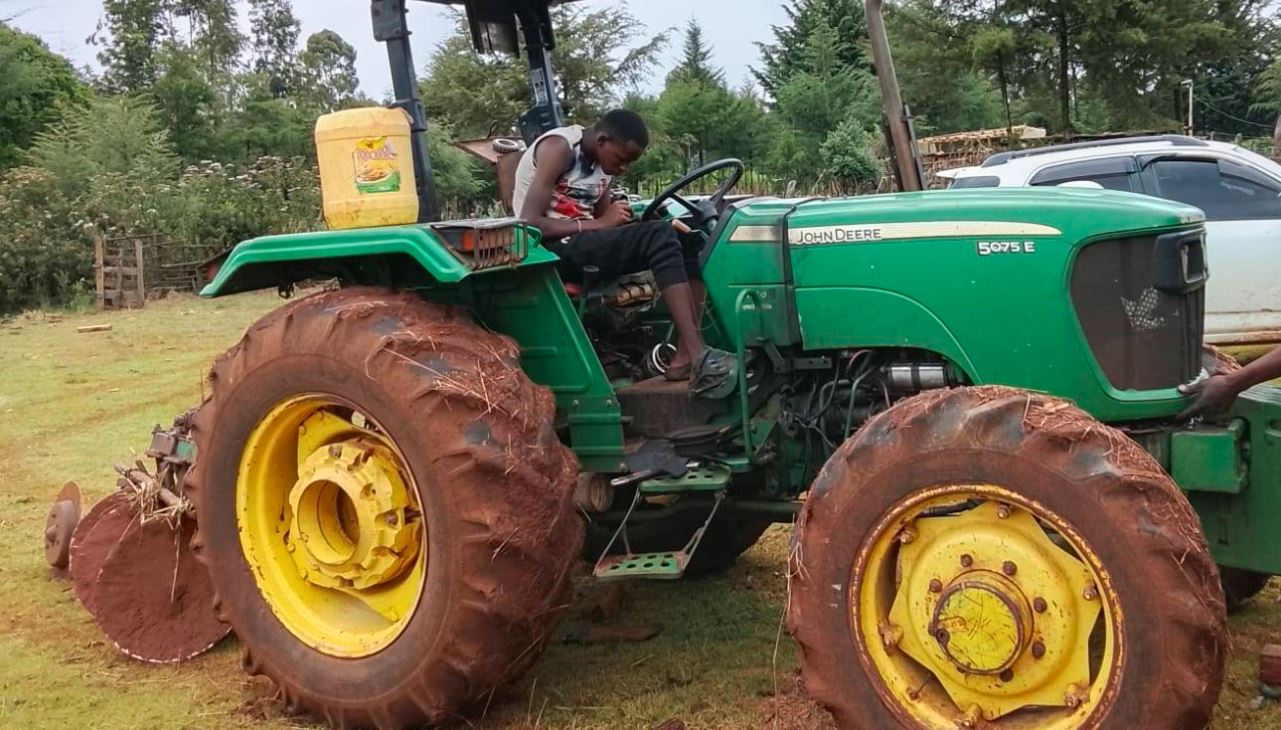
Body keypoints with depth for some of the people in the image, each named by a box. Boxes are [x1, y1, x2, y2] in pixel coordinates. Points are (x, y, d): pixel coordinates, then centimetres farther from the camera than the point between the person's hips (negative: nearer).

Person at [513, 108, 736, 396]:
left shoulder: (603, 162, 12)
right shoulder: (558, 147, -13)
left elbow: (606, 229, 11)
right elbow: (529, 224, -21)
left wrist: (623, 220, -10)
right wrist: (600, 223, -20)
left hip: (586, 246, 9)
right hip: (552, 250, -8)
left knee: (690, 239, -7)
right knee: (659, 235, -28)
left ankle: (685, 358, -17)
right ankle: (699, 357, -35)